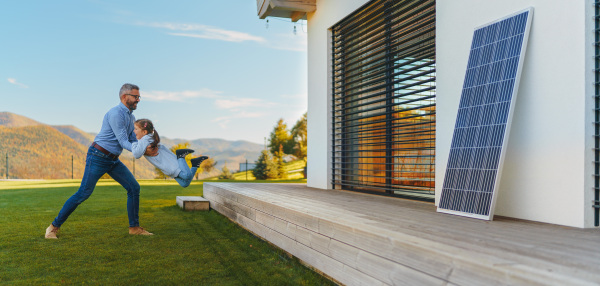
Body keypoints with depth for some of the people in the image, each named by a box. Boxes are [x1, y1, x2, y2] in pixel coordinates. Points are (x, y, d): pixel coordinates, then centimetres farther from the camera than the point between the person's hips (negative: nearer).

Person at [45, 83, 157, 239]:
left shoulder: (131, 117, 12)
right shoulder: (116, 113, -18)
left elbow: (133, 141, 7)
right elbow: (123, 142, -20)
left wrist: (146, 149, -12)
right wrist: (140, 151, -28)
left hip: (113, 160, 9)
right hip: (98, 157, -9)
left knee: (134, 187, 0)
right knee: (84, 193, -5)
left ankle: (134, 227, 6)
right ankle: (54, 226, 13)